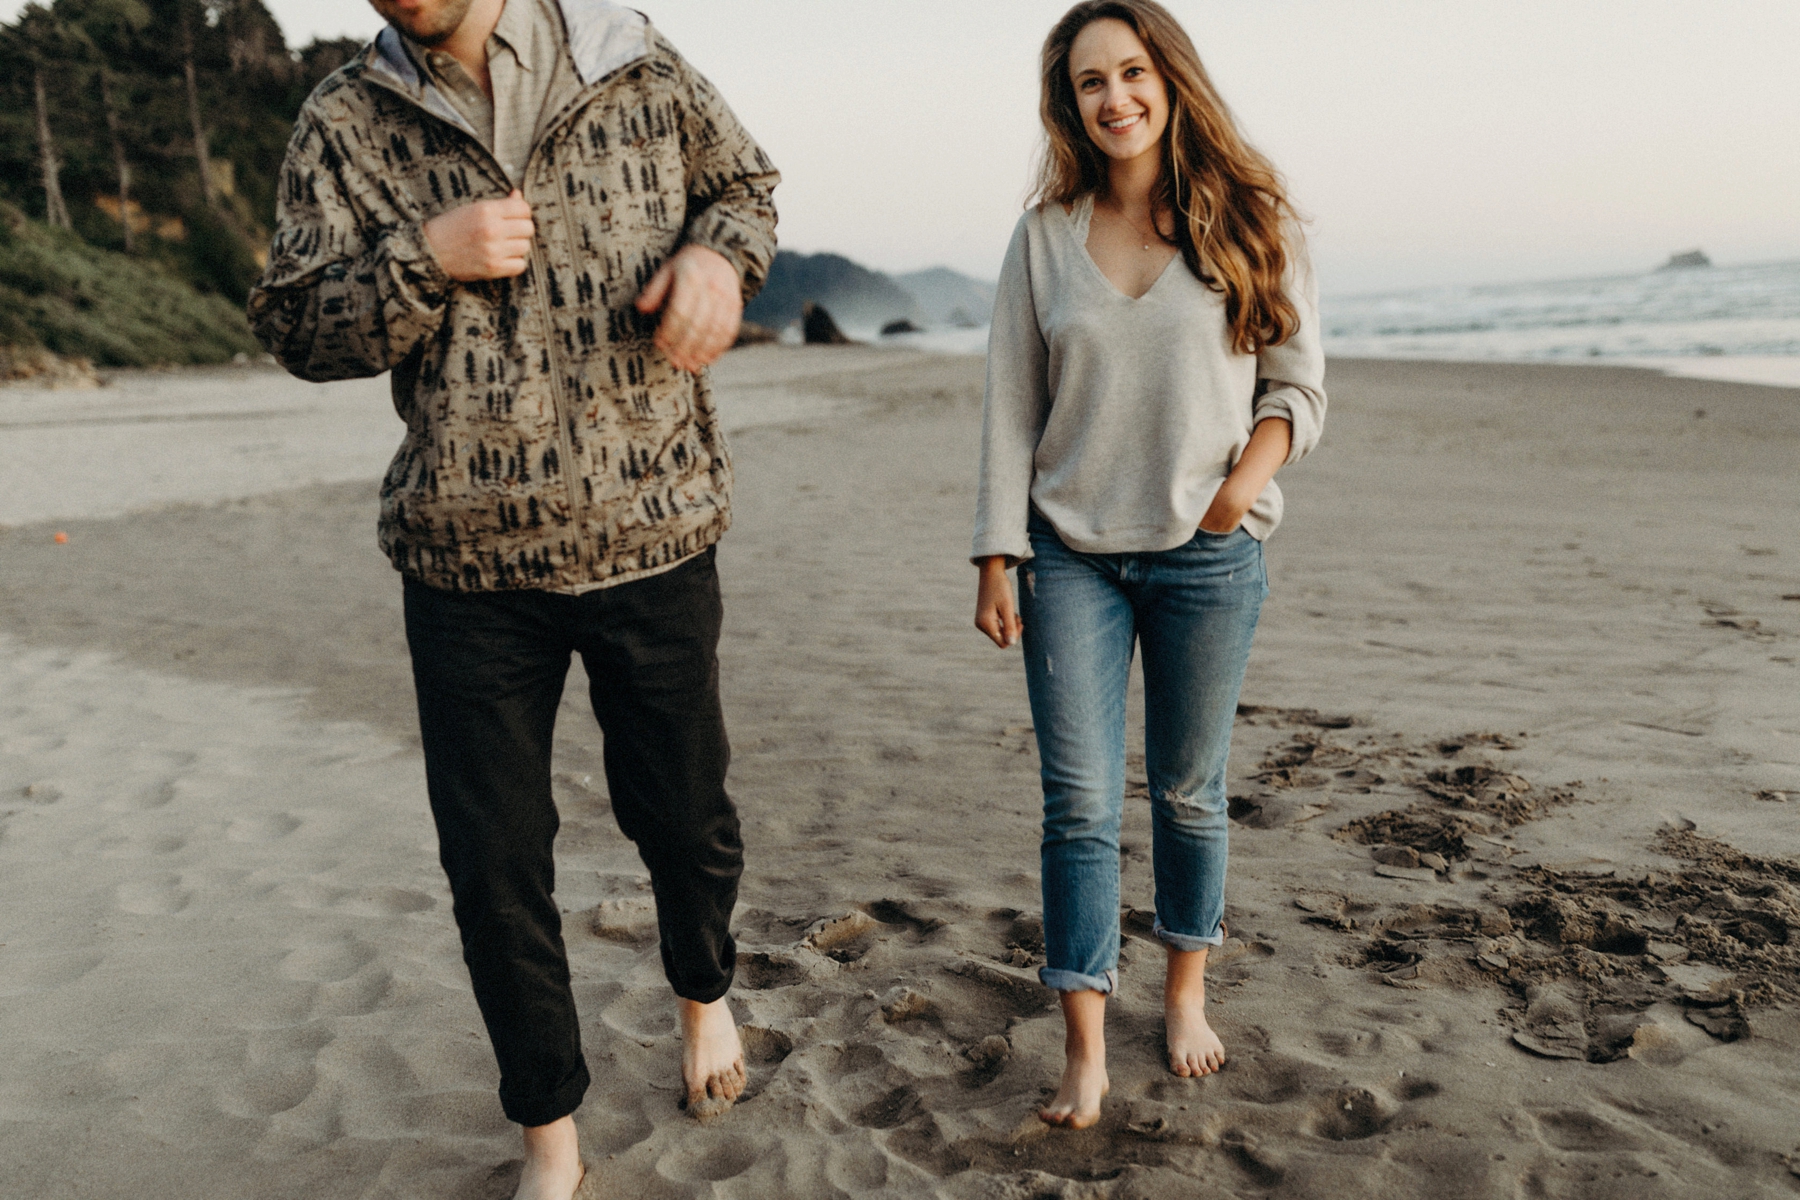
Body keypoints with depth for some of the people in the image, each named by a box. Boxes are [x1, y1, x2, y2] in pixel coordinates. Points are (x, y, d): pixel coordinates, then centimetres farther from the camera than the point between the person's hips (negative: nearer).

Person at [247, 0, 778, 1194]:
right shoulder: (346, 121, 4)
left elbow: (743, 180, 16)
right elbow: (294, 325, 3)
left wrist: (719, 255, -7)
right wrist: (426, 259, -15)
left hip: (653, 535, 0)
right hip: (470, 558, 1)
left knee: (684, 813, 14)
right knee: (494, 862, 7)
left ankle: (705, 991, 49)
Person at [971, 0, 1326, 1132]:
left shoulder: (1251, 221, 3)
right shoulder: (1046, 235, 5)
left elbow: (1298, 383, 5)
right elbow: (1012, 407, 3)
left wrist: (1243, 480, -13)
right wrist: (996, 560, -3)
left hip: (1209, 556, 0)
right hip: (1072, 556, 1)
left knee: (1190, 789, 11)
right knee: (1080, 803, -2)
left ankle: (1187, 994, 32)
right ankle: (1086, 1051, 9)